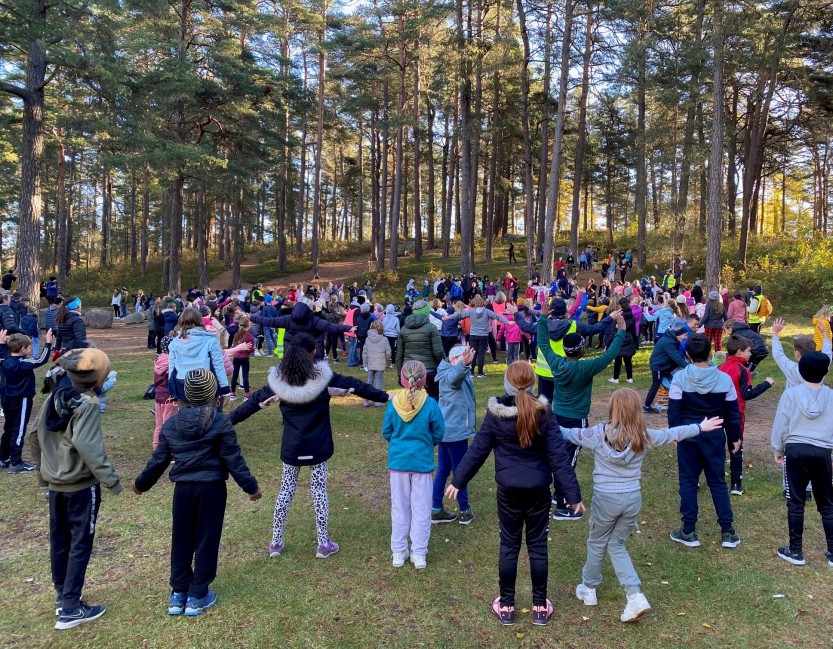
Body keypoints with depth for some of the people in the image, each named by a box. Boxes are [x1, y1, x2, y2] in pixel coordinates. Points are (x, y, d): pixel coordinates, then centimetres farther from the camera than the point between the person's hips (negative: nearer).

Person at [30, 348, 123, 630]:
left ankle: (62, 596, 32)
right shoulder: (87, 404, -19)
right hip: (81, 485, -8)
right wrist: (110, 479, -26)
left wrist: (42, 471, 23)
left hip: (55, 483, 8)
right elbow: (87, 446, -29)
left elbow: (37, 436, 11)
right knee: (80, 544, 2)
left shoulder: (53, 397, 4)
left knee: (59, 540, 18)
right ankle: (70, 608, 7)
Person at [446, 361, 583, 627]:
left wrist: (458, 481, 6)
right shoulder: (543, 413, -11)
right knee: (537, 545, 14)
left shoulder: (495, 413, -10)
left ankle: (506, 606, 24)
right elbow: (558, 455, -10)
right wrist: (573, 493, -4)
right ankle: (540, 606, 25)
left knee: (509, 546, 13)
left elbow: (477, 450, -5)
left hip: (508, 490, 0)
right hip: (539, 490, 0)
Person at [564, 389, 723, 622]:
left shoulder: (599, 434, -11)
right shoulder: (644, 435, -4)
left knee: (597, 543, 17)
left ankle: (588, 589, 35)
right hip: (633, 499, 3)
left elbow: (568, 433, 1)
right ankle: (636, 596, 9)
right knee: (616, 544, 19)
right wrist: (700, 427, 28)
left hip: (606, 498, -3)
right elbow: (672, 433, 11)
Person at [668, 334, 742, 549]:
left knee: (688, 481, 8)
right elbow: (732, 412, 0)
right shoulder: (724, 379, -8)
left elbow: (673, 410, -8)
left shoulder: (679, 378, -13)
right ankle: (727, 532, 17)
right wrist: (735, 437, 12)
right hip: (715, 435, 1)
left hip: (688, 434, -1)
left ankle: (688, 532, 13)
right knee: (718, 482, 13)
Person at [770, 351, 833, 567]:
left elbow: (780, 425, -1)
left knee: (796, 503, 6)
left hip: (796, 450, -1)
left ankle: (795, 551, 13)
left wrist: (778, 450, 12)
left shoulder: (791, 393, -6)